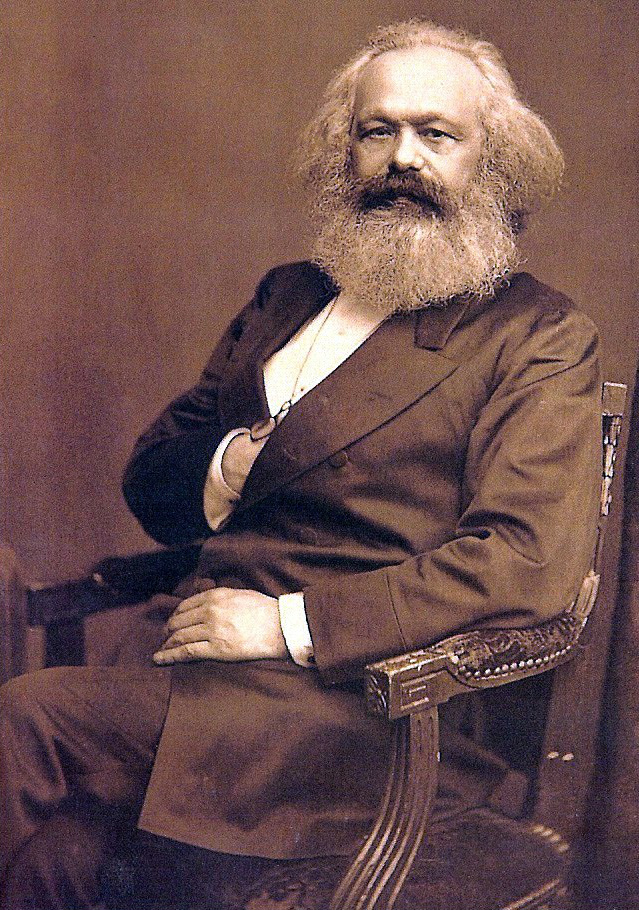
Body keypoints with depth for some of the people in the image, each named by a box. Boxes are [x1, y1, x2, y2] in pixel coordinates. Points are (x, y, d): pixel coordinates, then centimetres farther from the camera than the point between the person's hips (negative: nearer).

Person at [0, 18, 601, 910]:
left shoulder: (539, 339, 0)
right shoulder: (287, 296, 19)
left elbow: (527, 560, -13)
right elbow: (149, 472, 20)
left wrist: (290, 621, -16)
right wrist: (224, 467, -5)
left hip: (371, 704, -5)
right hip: (197, 649, 5)